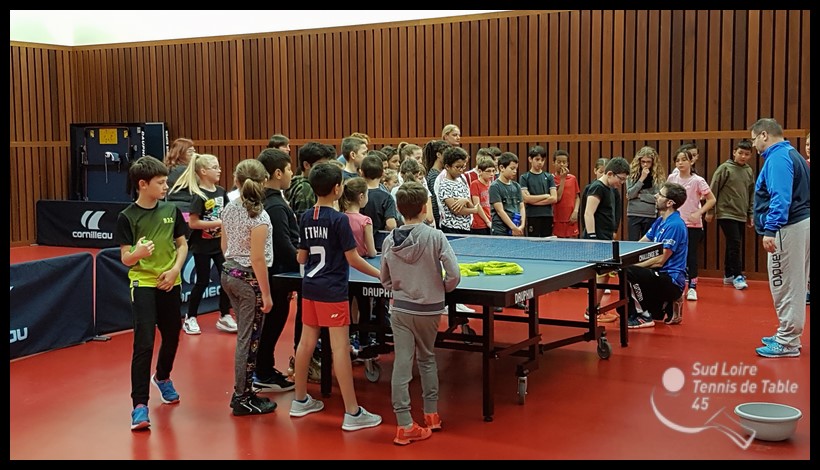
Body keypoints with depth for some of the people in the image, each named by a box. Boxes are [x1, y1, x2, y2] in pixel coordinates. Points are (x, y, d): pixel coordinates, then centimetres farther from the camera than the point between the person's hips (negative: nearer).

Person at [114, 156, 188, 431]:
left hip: (170, 284, 5)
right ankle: (140, 405, -7)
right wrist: (137, 253, -33)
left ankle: (162, 378, 46)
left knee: (172, 336, 17)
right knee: (144, 344, -12)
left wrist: (175, 269, -7)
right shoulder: (127, 217, -9)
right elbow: (125, 258, -10)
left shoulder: (171, 210, 2)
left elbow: (182, 244, 9)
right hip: (143, 284, -5)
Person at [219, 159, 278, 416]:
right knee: (248, 339, 1)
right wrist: (266, 294, -15)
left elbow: (224, 246, 12)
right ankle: (242, 398, 9)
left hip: (229, 273, 8)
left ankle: (244, 388, 24)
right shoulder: (258, 216, -19)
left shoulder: (229, 209, 3)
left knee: (246, 335, 18)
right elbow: (257, 259, -20)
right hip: (249, 279, -8)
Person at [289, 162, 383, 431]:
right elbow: (353, 259, -13)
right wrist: (380, 275, -3)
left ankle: (300, 400, 27)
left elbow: (301, 258, 12)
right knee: (340, 348, -6)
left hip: (310, 287, 7)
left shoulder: (306, 218, 6)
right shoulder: (339, 220, -14)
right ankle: (352, 413, -2)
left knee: (306, 342, 15)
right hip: (332, 291, -7)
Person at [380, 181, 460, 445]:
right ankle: (431, 414, 30)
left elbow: (385, 280, 7)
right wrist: (442, 289, 3)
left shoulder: (389, 241, -3)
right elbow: (454, 274, -15)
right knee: (427, 359, 19)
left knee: (401, 365, 1)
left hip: (400, 310, 1)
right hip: (429, 309, -1)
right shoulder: (434, 237, -13)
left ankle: (404, 425, 1)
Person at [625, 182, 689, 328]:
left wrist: (631, 266, -16)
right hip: (662, 276, 10)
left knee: (627, 272, -26)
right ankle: (669, 308, 16)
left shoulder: (674, 225, -19)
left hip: (672, 280, -10)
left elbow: (660, 260, -20)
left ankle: (643, 316, -11)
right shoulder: (660, 221, 12)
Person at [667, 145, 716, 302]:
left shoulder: (697, 181, -9)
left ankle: (692, 288, 9)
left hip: (693, 225, -3)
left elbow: (711, 200, -5)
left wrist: (698, 213, -15)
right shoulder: (672, 178, 2)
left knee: (691, 256, 0)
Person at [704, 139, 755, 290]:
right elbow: (713, 191, -6)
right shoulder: (725, 168, -7)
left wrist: (751, 214, 15)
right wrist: (710, 211, -5)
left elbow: (751, 194, 17)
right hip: (726, 214, -6)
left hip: (741, 216, 6)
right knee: (735, 244, -11)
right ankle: (737, 276, -6)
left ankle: (728, 275, 21)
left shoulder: (749, 171, 10)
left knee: (733, 246, 11)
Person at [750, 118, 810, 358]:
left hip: (789, 228, -11)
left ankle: (788, 343, 1)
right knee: (793, 285, 16)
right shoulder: (790, 154, 17)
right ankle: (788, 335, 25)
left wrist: (770, 230, -30)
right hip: (801, 223, 11)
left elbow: (780, 197, -26)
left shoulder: (778, 158, -15)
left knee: (785, 287, -5)